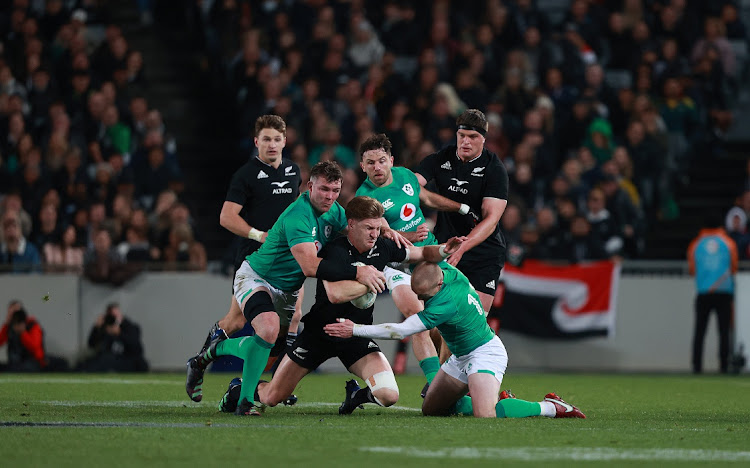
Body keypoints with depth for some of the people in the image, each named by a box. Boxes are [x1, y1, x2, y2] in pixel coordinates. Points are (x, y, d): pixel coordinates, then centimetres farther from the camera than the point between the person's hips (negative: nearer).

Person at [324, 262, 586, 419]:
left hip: (485, 353, -10)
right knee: (430, 409, 10)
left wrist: (354, 330, -26)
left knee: (485, 415, -32)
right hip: (462, 357, 10)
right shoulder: (447, 270, -9)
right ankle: (498, 400, 21)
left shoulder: (446, 303, -33)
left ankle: (550, 407, -11)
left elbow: (401, 331, -30)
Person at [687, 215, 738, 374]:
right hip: (725, 292, -1)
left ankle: (697, 365, -5)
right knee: (724, 330, 1)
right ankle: (724, 365, -5)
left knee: (699, 331, 2)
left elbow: (692, 269, 9)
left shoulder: (696, 243, 7)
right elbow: (734, 268, 7)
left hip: (703, 292, 1)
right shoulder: (729, 243, 5)